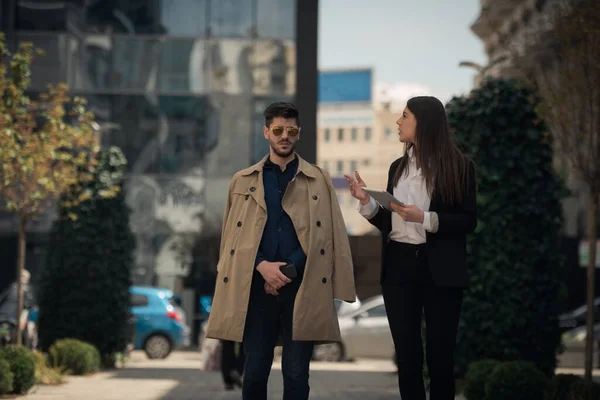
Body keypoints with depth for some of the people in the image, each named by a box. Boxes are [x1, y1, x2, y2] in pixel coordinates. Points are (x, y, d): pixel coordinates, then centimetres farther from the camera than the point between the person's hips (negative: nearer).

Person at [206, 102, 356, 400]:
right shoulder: (243, 181, 12)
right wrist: (263, 266, -10)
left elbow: (325, 236, 2)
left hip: (302, 288, -1)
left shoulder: (318, 180, 9)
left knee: (297, 374, 0)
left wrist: (289, 270, -9)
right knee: (254, 372, 3)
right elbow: (233, 236, 7)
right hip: (256, 287, 1)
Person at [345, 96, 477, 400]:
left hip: (439, 271, -4)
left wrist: (426, 219, -17)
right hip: (399, 268, 4)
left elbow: (468, 221, -6)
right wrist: (366, 201, -1)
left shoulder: (459, 167, -3)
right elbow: (388, 223, 14)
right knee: (407, 355, 4)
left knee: (440, 355, 1)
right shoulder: (398, 168, 13)